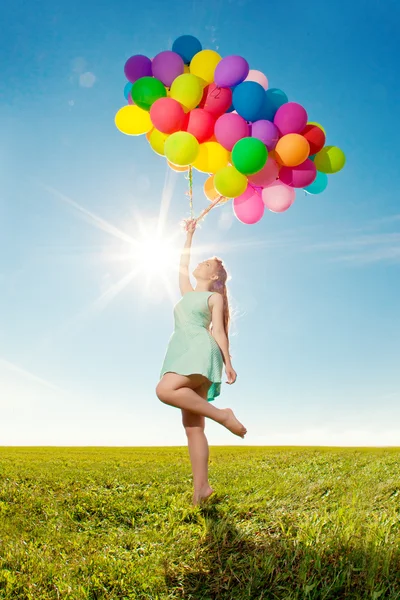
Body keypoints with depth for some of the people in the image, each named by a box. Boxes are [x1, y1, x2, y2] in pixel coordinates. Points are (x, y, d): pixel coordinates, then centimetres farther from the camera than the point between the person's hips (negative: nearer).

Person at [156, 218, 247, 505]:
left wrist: (228, 363, -6)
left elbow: (218, 331, 3)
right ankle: (201, 487, -4)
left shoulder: (215, 297, 12)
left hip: (201, 351, -7)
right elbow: (182, 267, 33)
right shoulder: (188, 294, 30)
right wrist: (189, 235, 42)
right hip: (182, 354, 7)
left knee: (165, 390, -33)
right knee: (192, 427, -3)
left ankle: (222, 415, -22)